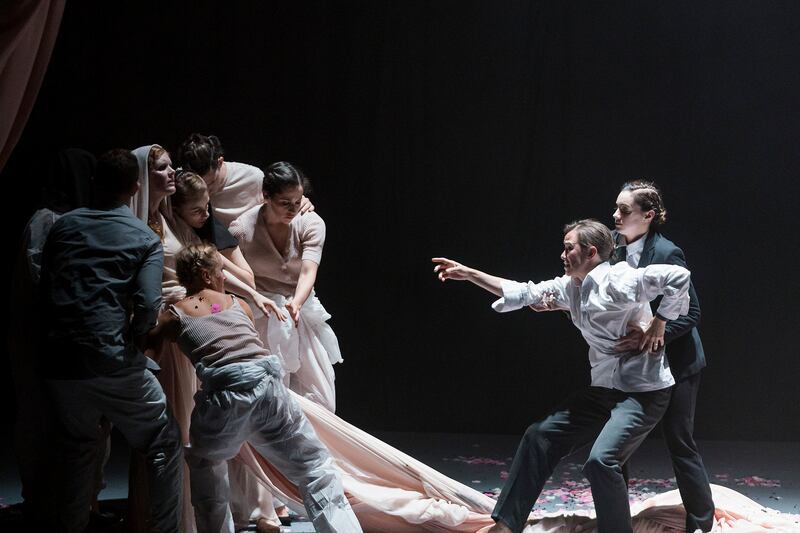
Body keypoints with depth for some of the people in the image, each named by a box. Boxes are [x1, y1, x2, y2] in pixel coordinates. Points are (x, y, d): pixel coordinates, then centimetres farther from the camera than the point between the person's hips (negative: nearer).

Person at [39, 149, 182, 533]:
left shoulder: (63, 226, 12)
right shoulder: (145, 239, 1)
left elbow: (45, 290, 13)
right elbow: (147, 306, -12)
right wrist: (129, 342, 5)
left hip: (59, 363, 4)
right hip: (110, 363, -4)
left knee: (79, 443, 25)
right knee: (164, 442, 11)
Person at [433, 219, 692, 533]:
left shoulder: (619, 282, -19)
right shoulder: (569, 287, 7)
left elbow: (679, 275, -27)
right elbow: (522, 293, 12)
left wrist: (658, 324, -19)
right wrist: (468, 274, 8)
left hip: (644, 392, -9)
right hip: (604, 389, 9)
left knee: (600, 461, -26)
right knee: (541, 435, 7)